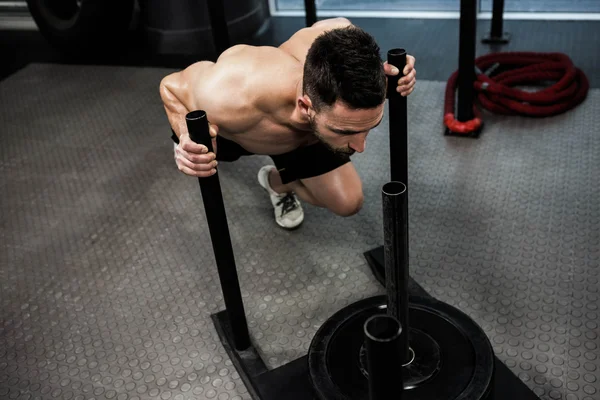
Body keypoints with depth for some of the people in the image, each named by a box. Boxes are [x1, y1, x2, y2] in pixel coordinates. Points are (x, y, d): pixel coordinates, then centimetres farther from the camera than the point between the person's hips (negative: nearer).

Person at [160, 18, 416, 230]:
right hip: (227, 124, -2)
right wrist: (188, 138, -47)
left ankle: (277, 182, 27)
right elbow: (172, 85, -27)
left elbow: (330, 25, -14)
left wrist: (386, 75, -30)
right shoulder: (231, 100, -51)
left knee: (348, 203, -1)